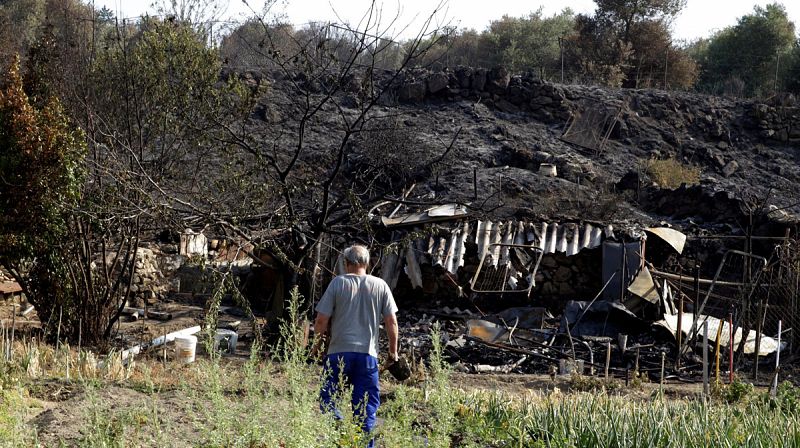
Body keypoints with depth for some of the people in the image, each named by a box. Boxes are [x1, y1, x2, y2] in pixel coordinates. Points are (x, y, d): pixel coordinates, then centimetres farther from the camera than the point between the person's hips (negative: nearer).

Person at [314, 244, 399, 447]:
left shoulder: (338, 283, -1)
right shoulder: (380, 285, 4)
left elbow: (320, 321, -3)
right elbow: (391, 321, 4)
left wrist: (322, 332, 20)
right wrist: (393, 351, 16)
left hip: (339, 352, -1)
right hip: (368, 354, 2)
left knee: (327, 400, 8)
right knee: (366, 408, 8)